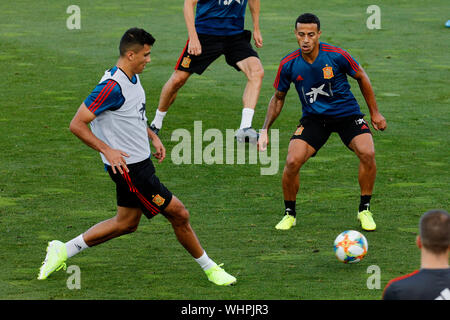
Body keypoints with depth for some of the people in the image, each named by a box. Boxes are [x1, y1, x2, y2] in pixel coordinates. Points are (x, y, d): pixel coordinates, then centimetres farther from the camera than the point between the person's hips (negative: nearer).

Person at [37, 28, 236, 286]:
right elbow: (77, 124, -22)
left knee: (126, 223, 18)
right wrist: (107, 150, -25)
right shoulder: (112, 86, -23)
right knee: (179, 214, -4)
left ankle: (64, 250, 24)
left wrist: (152, 136, 16)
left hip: (140, 162, 10)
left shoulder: (133, 78, 7)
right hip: (130, 167, -10)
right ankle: (209, 268, 12)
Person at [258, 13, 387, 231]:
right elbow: (278, 98, 7)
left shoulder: (336, 56, -17)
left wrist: (375, 113, 6)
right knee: (292, 161, -21)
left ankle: (364, 210, -5)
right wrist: (265, 129, 0)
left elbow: (361, 78, 2)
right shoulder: (289, 65, -11)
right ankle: (289, 214, 4)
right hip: (313, 118, 1)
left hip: (346, 113, -1)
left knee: (367, 153, -26)